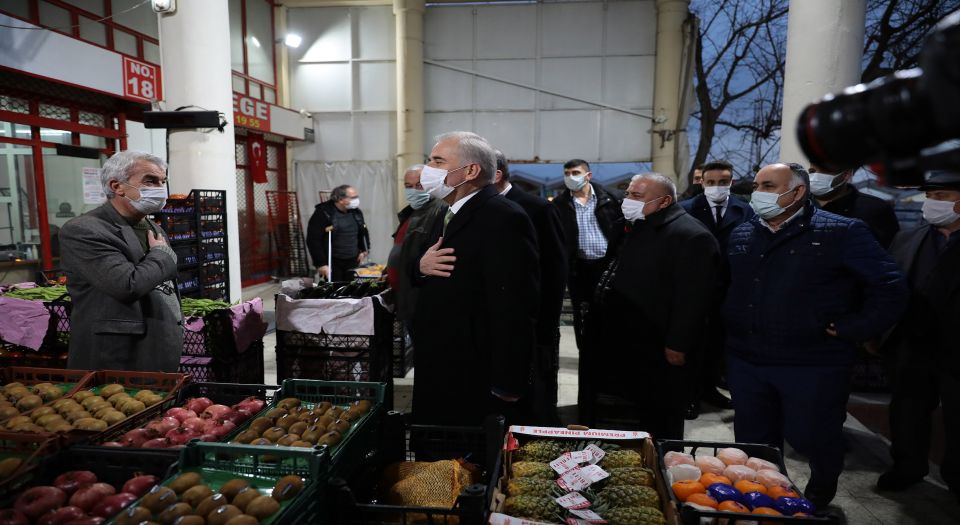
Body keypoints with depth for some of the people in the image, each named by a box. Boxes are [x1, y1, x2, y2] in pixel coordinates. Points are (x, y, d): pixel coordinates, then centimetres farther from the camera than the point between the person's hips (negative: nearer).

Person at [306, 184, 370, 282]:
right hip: (332, 263, -5)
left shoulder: (356, 212, 8)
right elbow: (313, 240, -14)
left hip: (353, 262, 5)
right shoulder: (323, 213, -11)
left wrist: (364, 250, 12)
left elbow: (363, 232, 25)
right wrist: (321, 264, -16)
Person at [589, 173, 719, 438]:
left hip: (657, 354, -10)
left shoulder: (690, 235, -17)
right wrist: (596, 324, 20)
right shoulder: (636, 228, 15)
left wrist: (677, 345, -23)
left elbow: (692, 296, -23)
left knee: (659, 427, 5)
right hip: (625, 348, 10)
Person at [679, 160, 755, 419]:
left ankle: (709, 387, 32)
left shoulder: (744, 211, 1)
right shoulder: (685, 209, -6)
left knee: (718, 343, 15)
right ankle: (691, 393, 19)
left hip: (728, 290, 3)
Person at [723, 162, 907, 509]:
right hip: (745, 361, 5)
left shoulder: (842, 233, -10)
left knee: (811, 438, 12)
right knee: (753, 442, 17)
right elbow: (725, 287, 20)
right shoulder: (740, 235, 8)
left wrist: (852, 330, -14)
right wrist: (728, 327, 10)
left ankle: (820, 496, 43)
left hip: (812, 365, -4)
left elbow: (890, 287, -11)